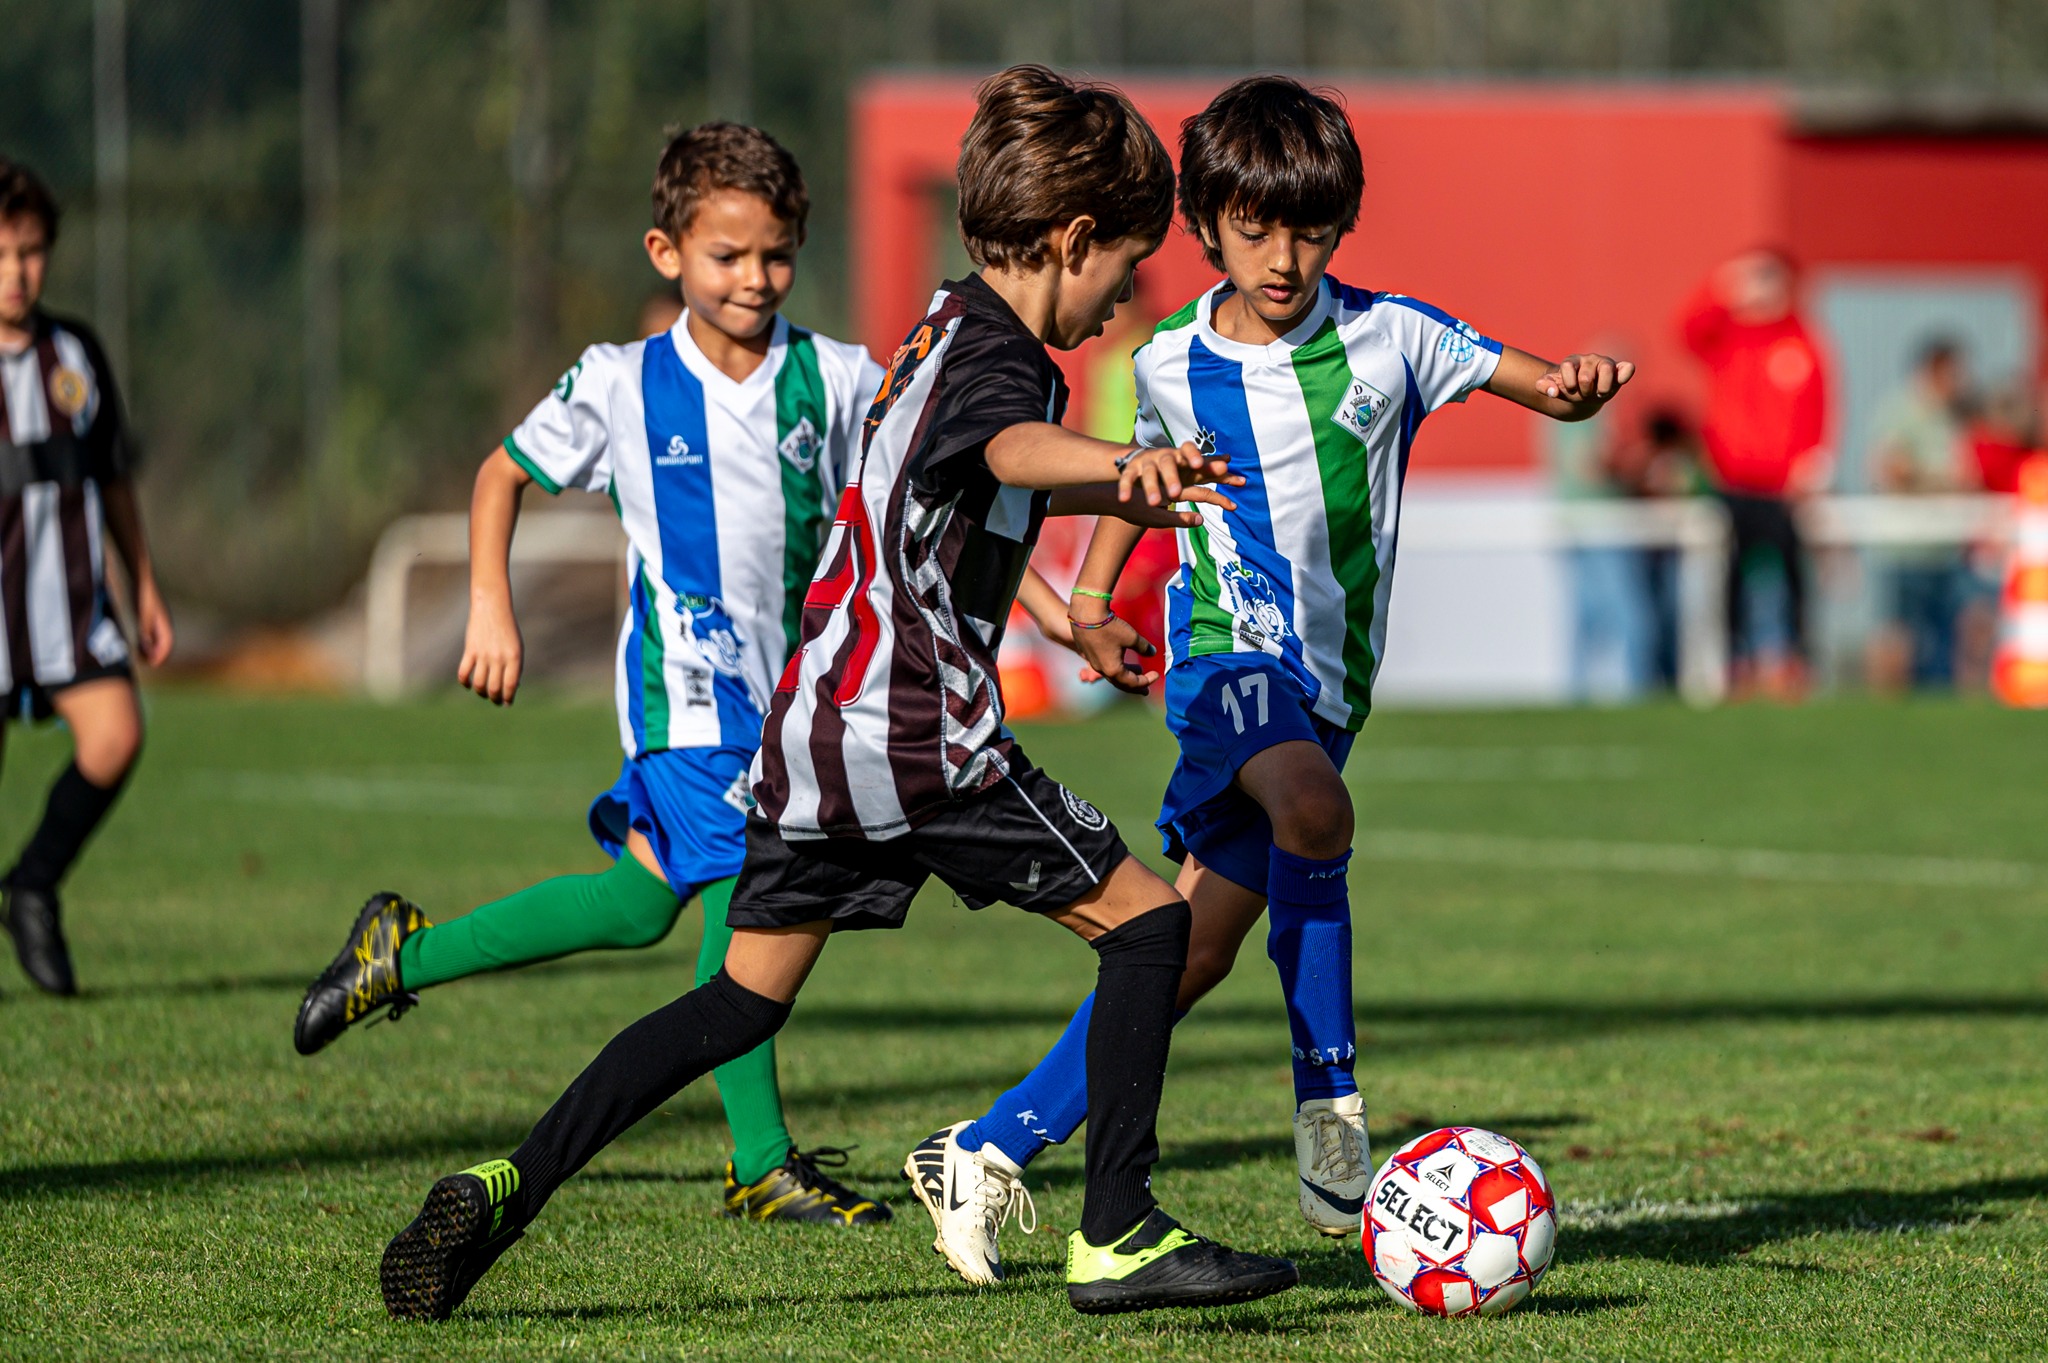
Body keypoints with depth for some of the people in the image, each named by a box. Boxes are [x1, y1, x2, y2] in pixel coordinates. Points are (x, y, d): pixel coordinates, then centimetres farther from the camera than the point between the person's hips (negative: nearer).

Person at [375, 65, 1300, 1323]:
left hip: (812, 728, 9)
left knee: (746, 998, 15)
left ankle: (511, 1187, 4)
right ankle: (1117, 1237, -4)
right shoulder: (998, 356, -11)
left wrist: (1117, 495, 54)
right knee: (1147, 917, 0)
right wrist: (1122, 461, -57)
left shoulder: (947, 327, 19)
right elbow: (1015, 449, -37)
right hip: (922, 740, -9)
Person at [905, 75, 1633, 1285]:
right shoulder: (1172, 364, 3)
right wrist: (1092, 603, 11)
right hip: (1230, 653, -2)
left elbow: (1544, 387, -2)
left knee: (1191, 949, 1)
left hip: (1329, 684, 2)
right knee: (1314, 810, -36)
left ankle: (991, 1153, 13)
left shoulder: (1387, 337, -1)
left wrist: (1578, 386, -25)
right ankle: (1329, 1089, -24)